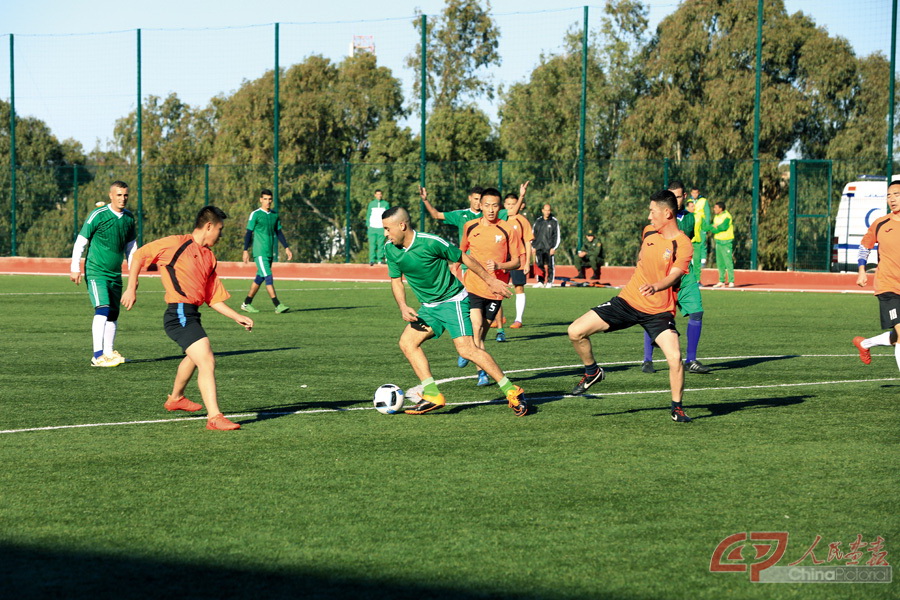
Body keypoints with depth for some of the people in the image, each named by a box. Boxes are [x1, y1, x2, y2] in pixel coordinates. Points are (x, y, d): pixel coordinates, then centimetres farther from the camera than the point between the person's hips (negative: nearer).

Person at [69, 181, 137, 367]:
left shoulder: (129, 217, 8)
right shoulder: (98, 215, -11)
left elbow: (131, 246, 19)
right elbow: (80, 241, -7)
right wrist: (75, 268, -12)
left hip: (115, 274, 7)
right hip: (95, 272, -6)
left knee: (113, 315, 9)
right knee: (102, 310, -18)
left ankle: (109, 353, 19)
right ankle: (98, 356, -21)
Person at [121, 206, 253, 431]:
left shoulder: (209, 257, 16)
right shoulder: (175, 244, -5)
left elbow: (213, 298, 19)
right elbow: (139, 256, 3)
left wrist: (237, 317, 10)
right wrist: (131, 289, -1)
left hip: (191, 316, 10)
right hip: (180, 313, -9)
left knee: (194, 358, 31)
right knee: (207, 362, -18)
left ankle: (175, 398, 55)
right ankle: (214, 417, -20)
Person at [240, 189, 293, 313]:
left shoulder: (274, 215, 13)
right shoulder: (255, 214, -5)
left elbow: (279, 232, 18)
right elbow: (249, 233, -4)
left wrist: (286, 248, 11)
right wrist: (246, 250, -9)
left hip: (270, 252, 6)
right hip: (259, 252, -6)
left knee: (260, 278, 9)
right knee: (268, 277, -13)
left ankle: (247, 304, 19)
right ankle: (278, 305, -19)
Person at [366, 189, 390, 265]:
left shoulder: (385, 204, 9)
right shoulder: (371, 204, 12)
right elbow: (368, 215, 15)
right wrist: (368, 224, 6)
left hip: (382, 227, -1)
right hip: (372, 227, 1)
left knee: (381, 244, -3)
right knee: (372, 244, -6)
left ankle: (380, 259, 1)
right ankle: (372, 259, -6)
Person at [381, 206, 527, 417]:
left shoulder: (431, 243, -22)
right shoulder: (390, 249, -3)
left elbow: (463, 258, -9)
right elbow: (396, 280, 10)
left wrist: (490, 280, -1)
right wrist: (403, 307, -6)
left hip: (452, 300, -7)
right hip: (429, 307, 7)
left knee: (467, 349, -18)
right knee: (407, 342, -5)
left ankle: (511, 391, -12)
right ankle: (433, 395, -3)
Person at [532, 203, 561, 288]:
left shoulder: (554, 222, 2)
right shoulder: (538, 221, 10)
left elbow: (557, 236, 2)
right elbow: (533, 234, 16)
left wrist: (554, 248, -6)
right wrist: (533, 246, 9)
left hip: (549, 248, -3)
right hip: (539, 248, 3)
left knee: (550, 266, -1)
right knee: (539, 265, 0)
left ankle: (549, 282, 6)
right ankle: (540, 281, 6)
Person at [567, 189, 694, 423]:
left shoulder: (682, 245, -14)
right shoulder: (649, 231, 4)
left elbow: (673, 276, -29)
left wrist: (655, 286, -47)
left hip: (658, 311, -5)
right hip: (628, 300, 5)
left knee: (674, 357, -23)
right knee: (575, 332, -6)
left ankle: (677, 408, 2)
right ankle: (592, 372, 21)